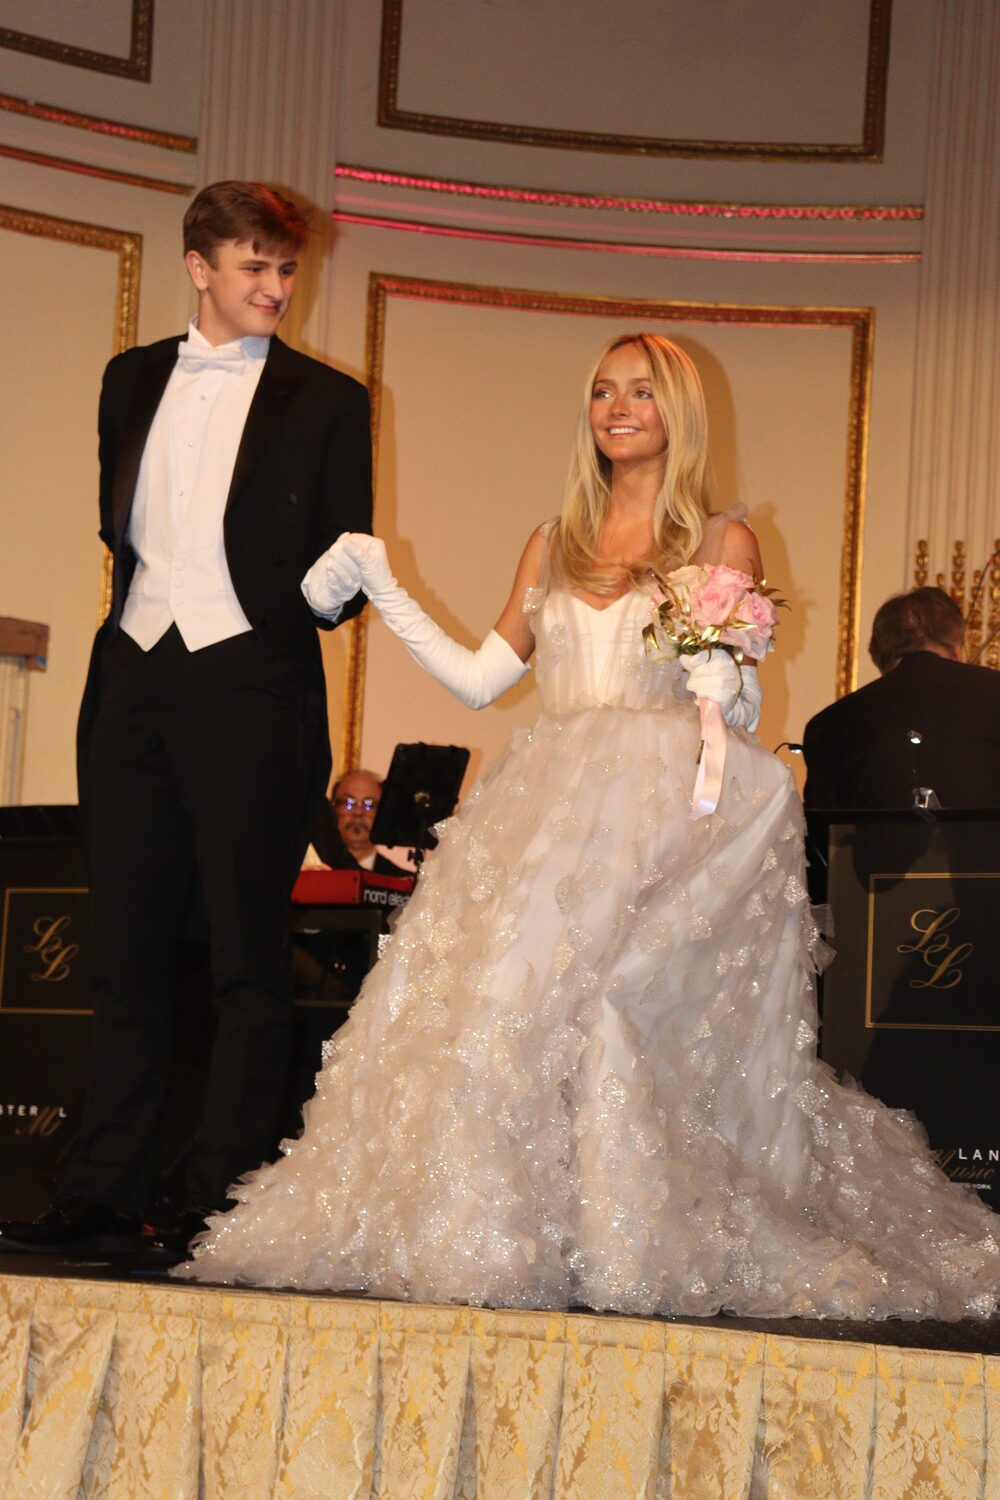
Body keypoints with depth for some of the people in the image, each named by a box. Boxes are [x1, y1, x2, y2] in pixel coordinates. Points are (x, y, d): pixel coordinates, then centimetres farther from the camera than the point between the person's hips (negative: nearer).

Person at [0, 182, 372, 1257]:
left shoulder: (324, 402, 5)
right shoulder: (133, 381, 16)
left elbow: (345, 562, 4)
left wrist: (332, 593, -17)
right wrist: (132, 607, 9)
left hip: (245, 685, -4)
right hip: (133, 682, 4)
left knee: (246, 958, -3)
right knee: (124, 949, 5)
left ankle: (221, 1201, 1)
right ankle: (103, 1196, 10)